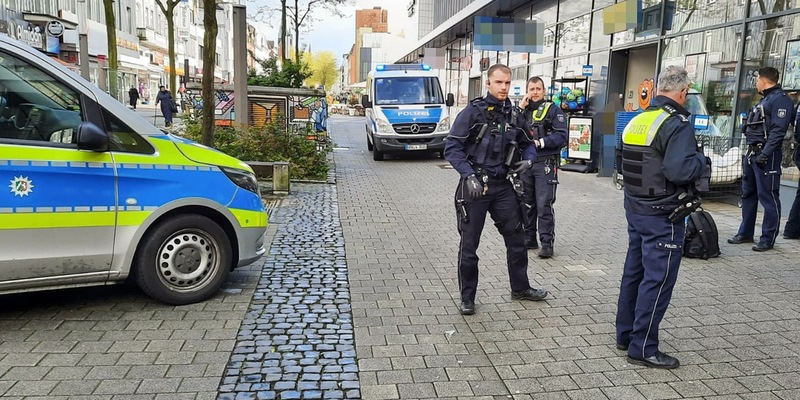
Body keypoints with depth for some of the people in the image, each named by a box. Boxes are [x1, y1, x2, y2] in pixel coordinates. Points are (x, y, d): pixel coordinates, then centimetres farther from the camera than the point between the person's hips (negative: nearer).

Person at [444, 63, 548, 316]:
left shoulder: (513, 114, 8)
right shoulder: (473, 111, -8)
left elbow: (527, 144, 21)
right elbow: (451, 148, -12)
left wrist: (528, 160, -1)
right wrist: (469, 175, -23)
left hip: (502, 185, 5)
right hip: (474, 185, -5)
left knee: (516, 237, 13)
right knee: (469, 244, 3)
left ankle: (520, 288, 32)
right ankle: (467, 298, 18)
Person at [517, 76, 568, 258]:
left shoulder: (553, 110, 1)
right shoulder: (523, 110, 15)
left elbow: (562, 136, -9)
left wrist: (540, 142, -17)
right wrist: (521, 108, -6)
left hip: (545, 164, -5)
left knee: (544, 205, -8)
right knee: (526, 204, 12)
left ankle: (547, 243, -3)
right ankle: (529, 239, 23)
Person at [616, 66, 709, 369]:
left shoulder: (637, 120, 8)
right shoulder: (677, 124, -16)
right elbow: (679, 170, -28)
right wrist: (701, 160, -7)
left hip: (635, 207, 8)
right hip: (662, 215, -8)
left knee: (634, 271, 17)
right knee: (658, 279, -1)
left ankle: (625, 334, 28)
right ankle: (643, 349, 6)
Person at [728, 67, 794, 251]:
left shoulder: (780, 99, -9)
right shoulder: (764, 99, 21)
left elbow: (778, 130, -19)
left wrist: (765, 154, -25)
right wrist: (750, 152, 18)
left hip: (766, 155, -10)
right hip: (751, 153, 10)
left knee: (768, 197, -4)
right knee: (748, 194, 13)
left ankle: (768, 239, 1)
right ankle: (745, 233, 22)